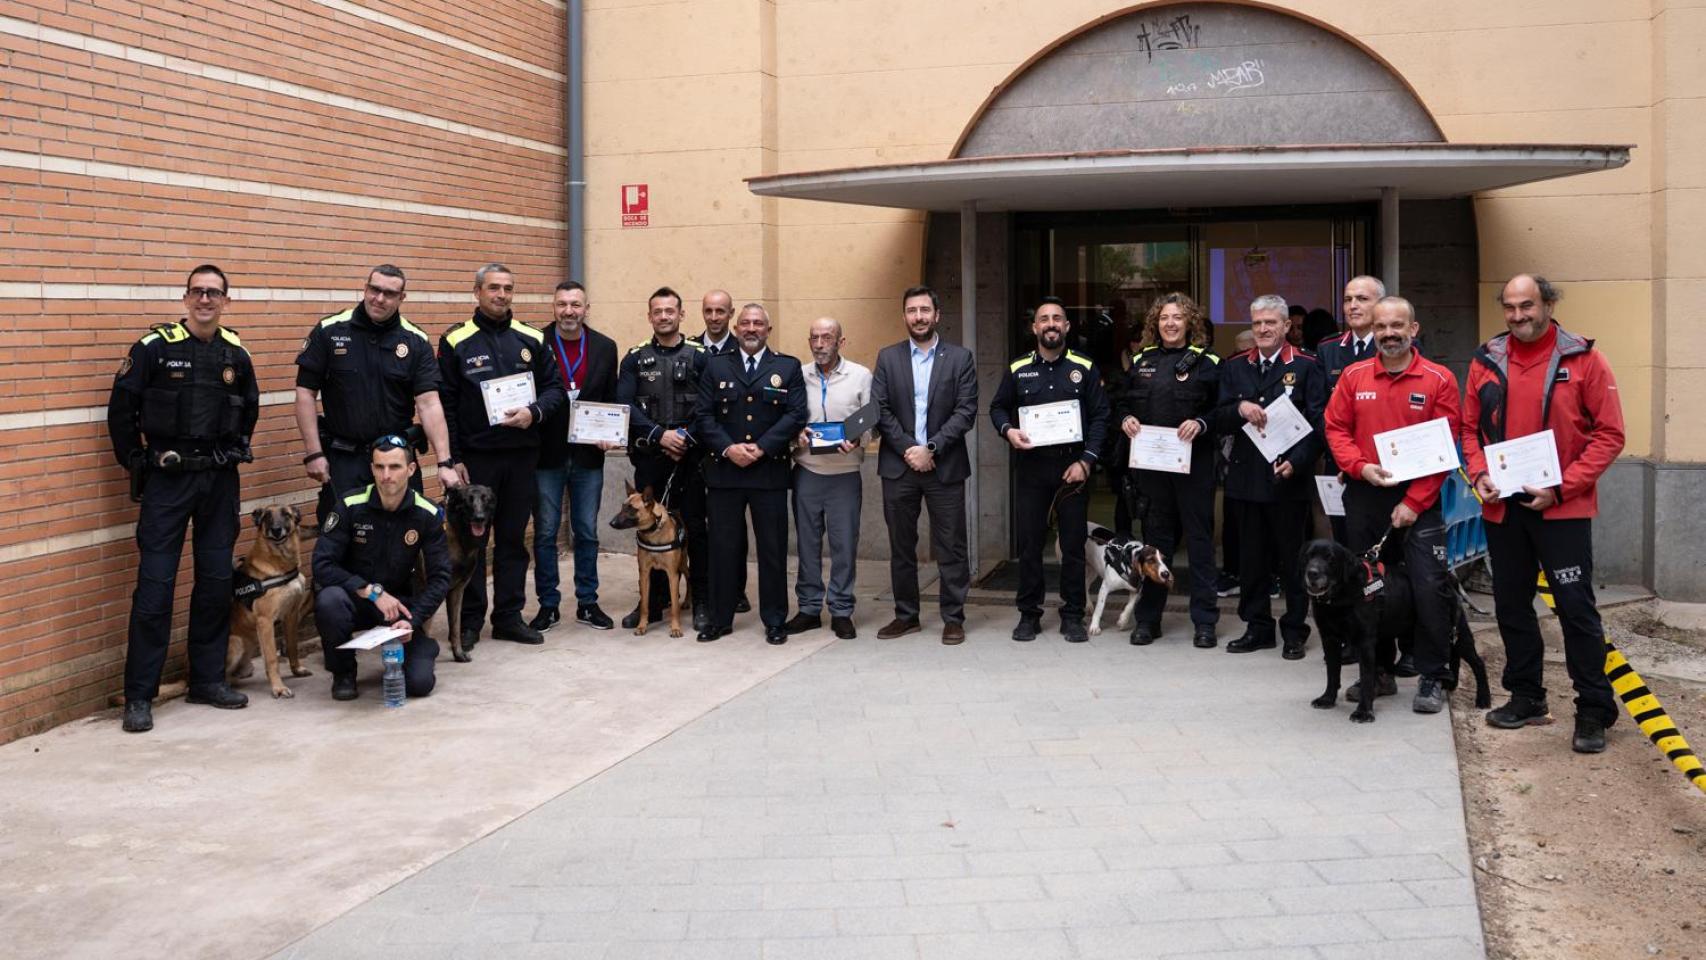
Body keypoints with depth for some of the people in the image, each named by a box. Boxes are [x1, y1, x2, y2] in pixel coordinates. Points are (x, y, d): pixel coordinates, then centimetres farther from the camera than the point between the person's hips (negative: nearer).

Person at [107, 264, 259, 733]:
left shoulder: (236, 355, 6)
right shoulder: (154, 348, -6)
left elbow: (249, 409, 21)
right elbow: (122, 408, -2)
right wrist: (136, 462, -1)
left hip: (220, 481, 4)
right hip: (167, 479, -4)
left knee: (216, 582, 8)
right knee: (155, 585, -5)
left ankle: (208, 679, 20)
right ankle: (139, 695, 0)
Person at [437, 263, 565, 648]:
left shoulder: (532, 340, 7)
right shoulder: (456, 341, -2)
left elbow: (554, 386, 9)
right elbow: (444, 403, -3)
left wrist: (534, 412, -12)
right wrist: (452, 457, -8)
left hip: (522, 456, 3)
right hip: (475, 457, -3)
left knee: (513, 538, 10)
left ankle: (509, 617, 19)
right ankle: (470, 620, 13)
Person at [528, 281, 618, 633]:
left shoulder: (605, 347, 3)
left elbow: (612, 399, 8)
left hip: (588, 455, 2)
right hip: (546, 454, -2)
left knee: (587, 532, 10)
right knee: (545, 533, 5)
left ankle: (587, 603, 20)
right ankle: (548, 604, 16)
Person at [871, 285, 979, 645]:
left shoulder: (960, 358, 3)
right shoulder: (887, 357, 8)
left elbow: (966, 411, -4)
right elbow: (880, 410, 1)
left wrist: (930, 448, -13)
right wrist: (907, 448, -10)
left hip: (945, 465, -2)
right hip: (898, 465, 2)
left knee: (951, 547, 1)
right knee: (901, 546, 8)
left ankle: (953, 618, 9)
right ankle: (906, 615, 18)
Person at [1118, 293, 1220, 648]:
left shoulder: (1207, 361, 0)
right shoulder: (1142, 360, 12)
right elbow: (1126, 403, 18)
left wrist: (1201, 424, -20)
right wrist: (1126, 419, -3)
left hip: (1194, 463, -3)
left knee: (1199, 538, 1)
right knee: (1155, 538, 10)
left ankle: (1204, 622, 8)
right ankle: (1147, 618, 16)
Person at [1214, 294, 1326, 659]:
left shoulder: (1306, 367, -1)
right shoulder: (1234, 368, 11)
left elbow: (1317, 423, -6)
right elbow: (1220, 420, 7)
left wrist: (1296, 462, -19)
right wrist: (1240, 408, -15)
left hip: (1289, 479, -4)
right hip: (1246, 477, 4)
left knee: (1292, 558, 4)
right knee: (1251, 557, 9)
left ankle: (1295, 631, 13)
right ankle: (1257, 627, 20)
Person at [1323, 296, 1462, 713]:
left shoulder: (1439, 380, -4)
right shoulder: (1353, 376, 5)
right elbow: (1335, 428, 6)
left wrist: (1414, 502, -12)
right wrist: (1361, 466, -12)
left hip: (1418, 501, -3)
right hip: (1363, 496, 3)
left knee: (1429, 588, -8)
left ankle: (1432, 679, 5)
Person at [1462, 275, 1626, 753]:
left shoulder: (1584, 360, -6)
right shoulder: (1487, 362, 5)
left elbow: (1609, 435, -6)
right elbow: (1471, 428, 13)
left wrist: (1561, 487, -14)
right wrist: (1479, 474, -5)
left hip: (1562, 508, -4)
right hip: (1502, 506, 4)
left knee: (1576, 606, -3)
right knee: (1511, 605, 13)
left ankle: (1594, 710, 6)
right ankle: (1526, 697, 27)